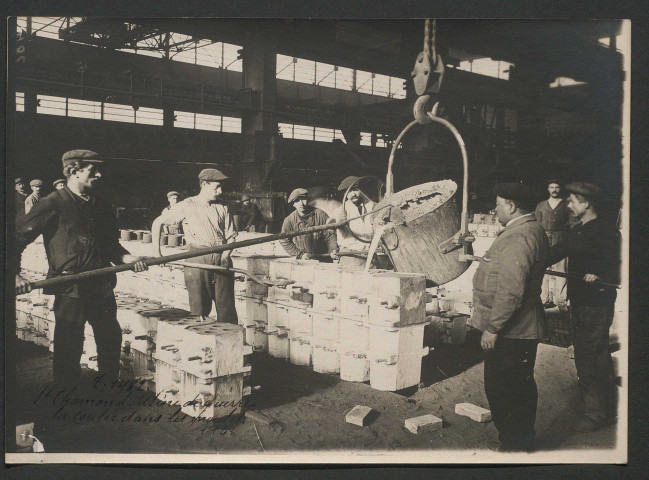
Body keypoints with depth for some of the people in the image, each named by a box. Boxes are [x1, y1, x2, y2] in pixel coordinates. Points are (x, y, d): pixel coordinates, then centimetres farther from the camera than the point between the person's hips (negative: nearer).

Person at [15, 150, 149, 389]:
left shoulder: (101, 206, 11)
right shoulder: (53, 204, -9)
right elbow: (18, 237, -9)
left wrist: (127, 258, 2)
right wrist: (15, 275, -20)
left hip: (102, 287, 6)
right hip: (70, 289, -6)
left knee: (111, 339, 16)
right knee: (69, 348, 3)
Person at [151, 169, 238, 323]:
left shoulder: (222, 207, 12)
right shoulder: (187, 206, 1)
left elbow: (230, 235, 13)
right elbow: (158, 222, 5)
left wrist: (226, 255, -6)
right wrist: (156, 252, -1)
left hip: (222, 260, 3)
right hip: (197, 261, -3)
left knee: (227, 308, 2)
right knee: (200, 309, 1)